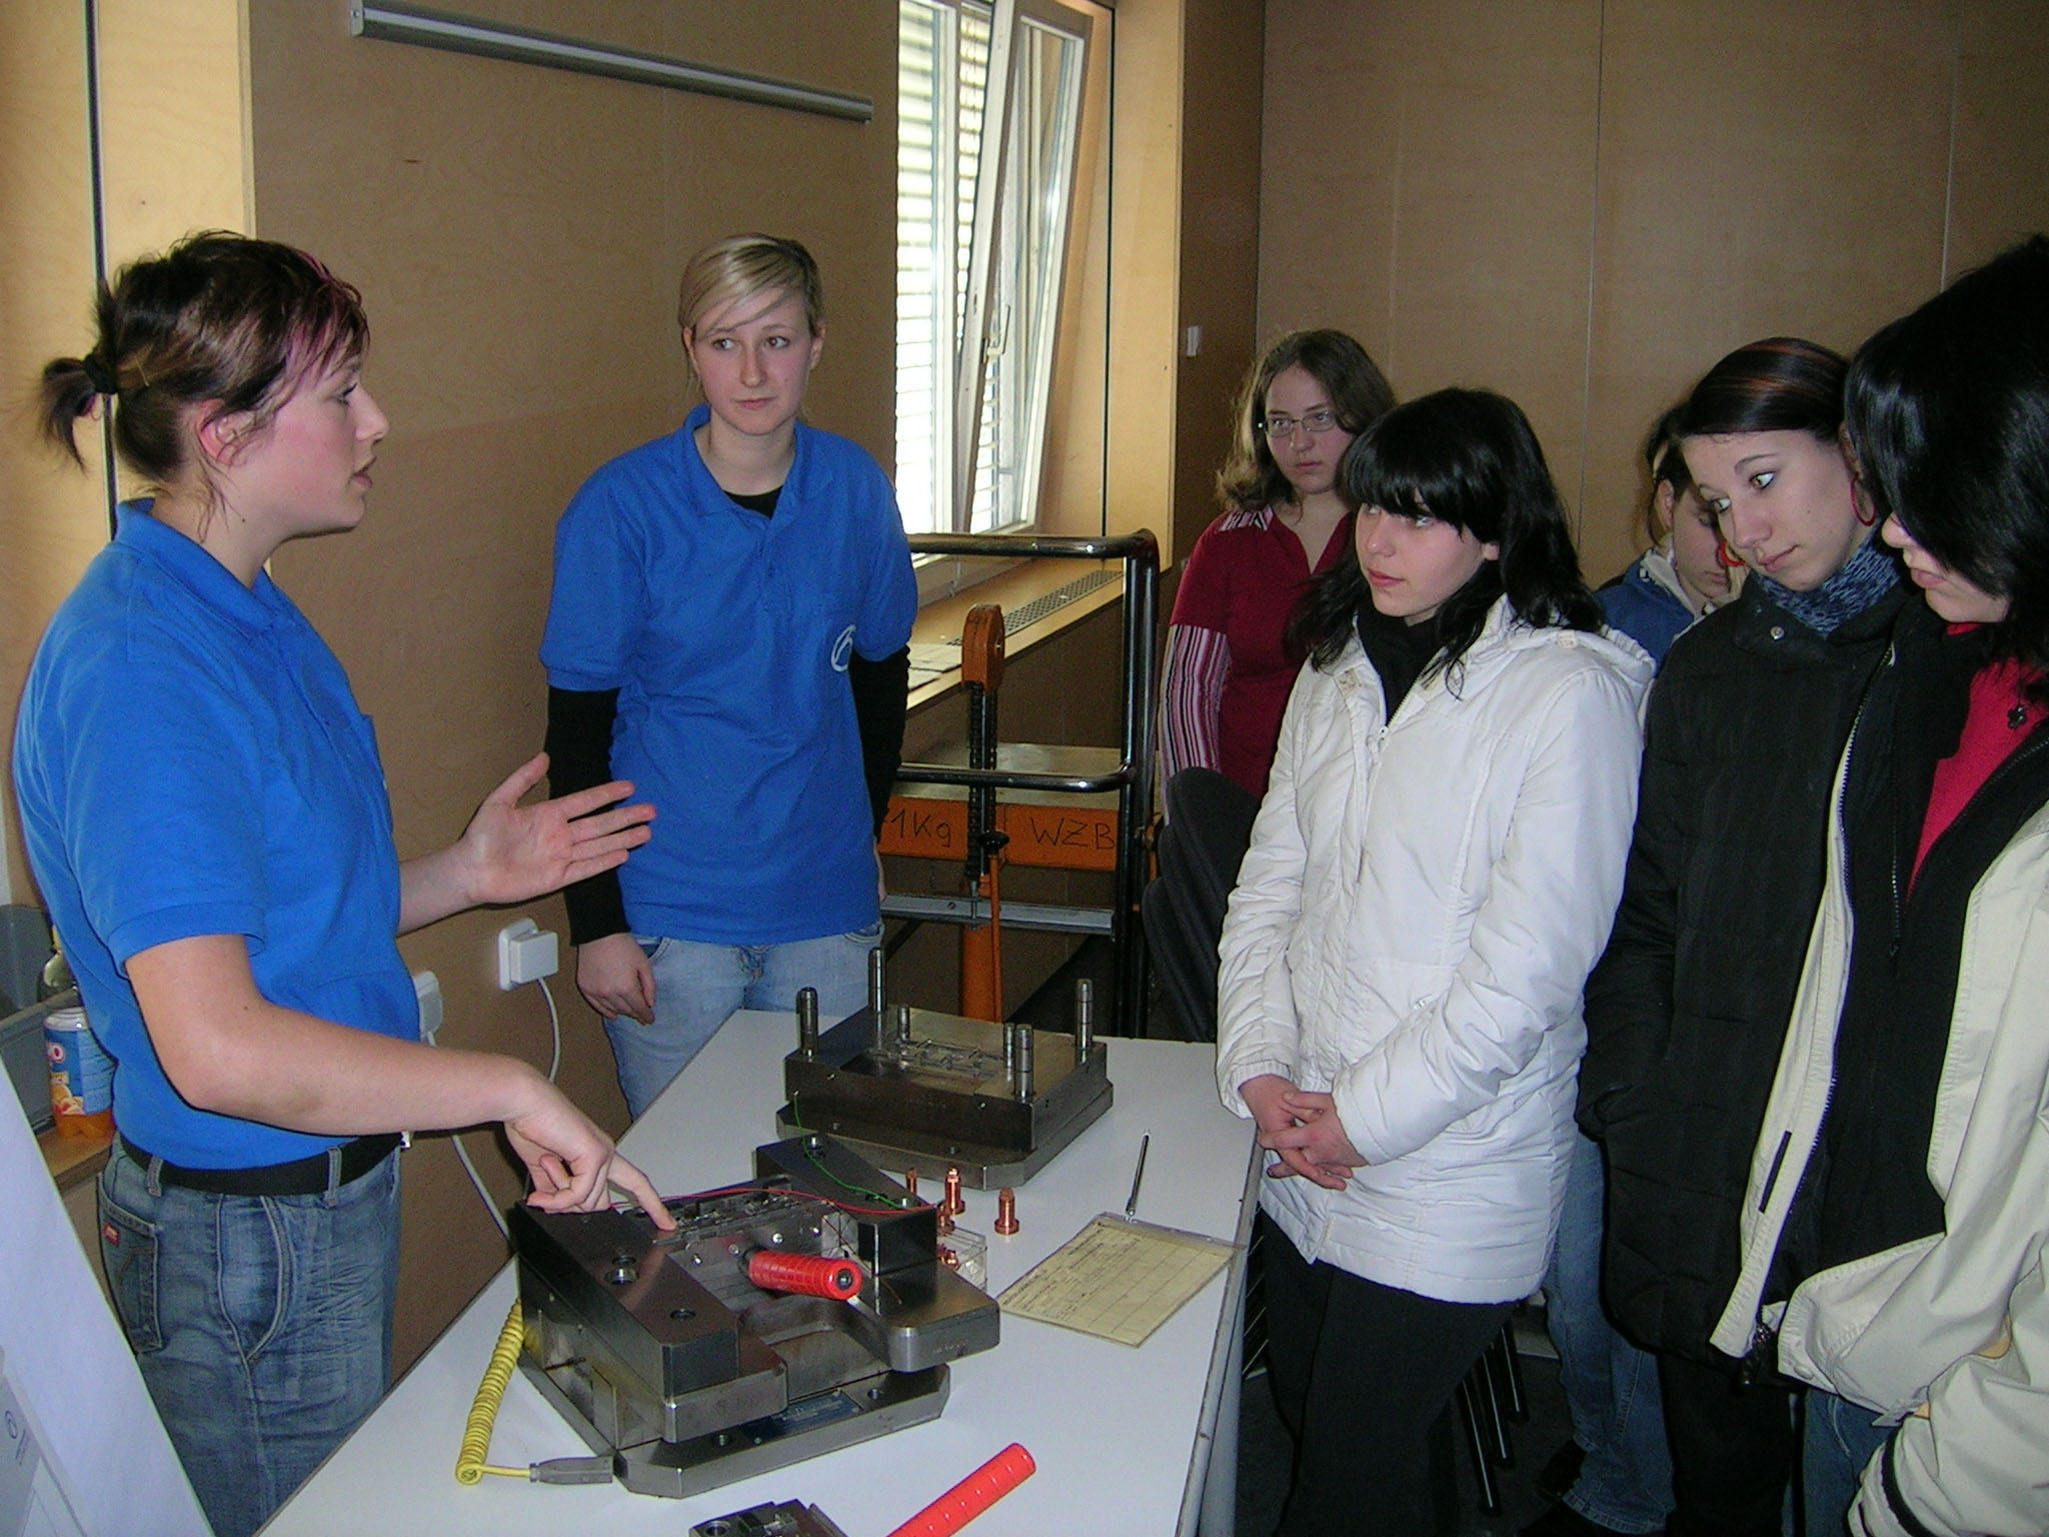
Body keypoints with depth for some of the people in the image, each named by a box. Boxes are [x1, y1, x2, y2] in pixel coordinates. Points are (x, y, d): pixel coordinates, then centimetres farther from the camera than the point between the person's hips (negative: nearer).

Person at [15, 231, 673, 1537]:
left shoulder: (248, 614, 7)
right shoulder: (143, 672, -26)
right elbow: (215, 1046, -33)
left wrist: (467, 873, 3)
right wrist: (511, 1088, -27)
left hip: (330, 1187, 10)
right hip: (247, 1236, -10)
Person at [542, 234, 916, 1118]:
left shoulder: (856, 491, 0)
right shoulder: (622, 506, -9)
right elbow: (577, 727, -6)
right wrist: (596, 922, -9)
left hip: (825, 911, 3)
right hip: (670, 916, -3)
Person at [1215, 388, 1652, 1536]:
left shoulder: (1570, 690, -13)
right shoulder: (1340, 672, 9)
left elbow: (1529, 962, -17)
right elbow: (1269, 885, 9)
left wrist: (1367, 1116, -13)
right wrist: (1260, 1069, -4)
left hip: (1450, 1173, -6)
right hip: (1301, 1148, 6)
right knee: (1311, 1412, 18)